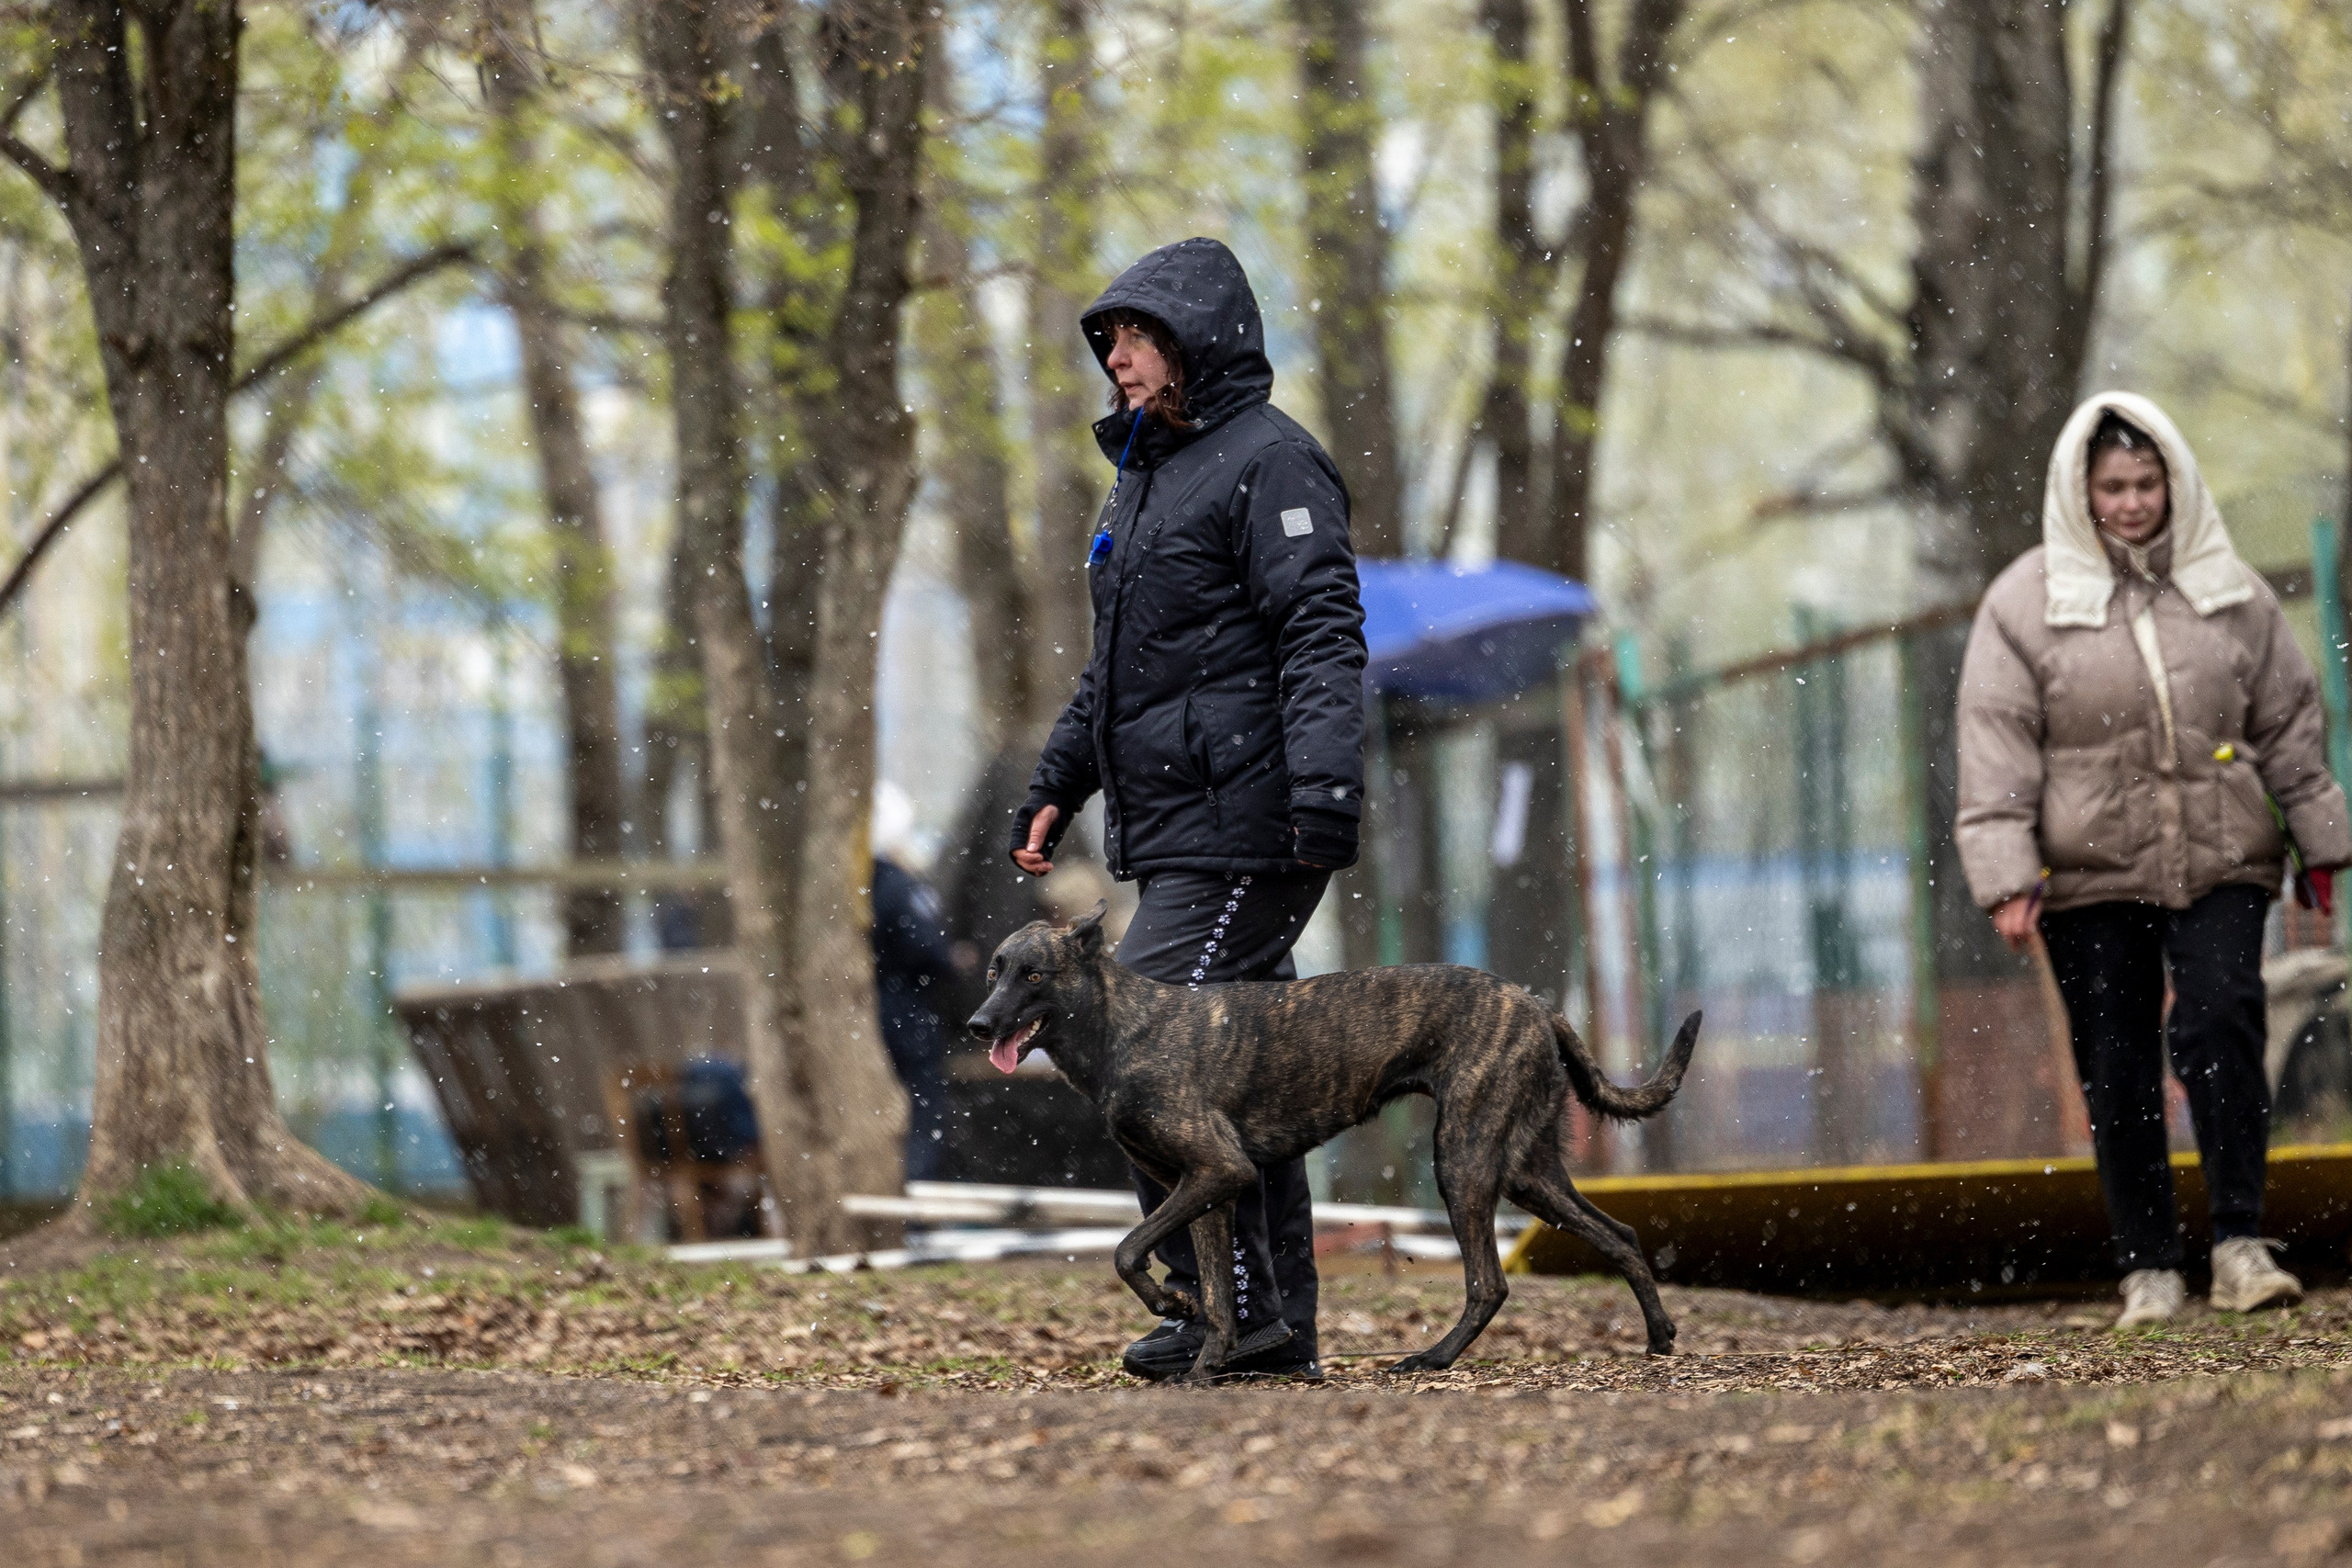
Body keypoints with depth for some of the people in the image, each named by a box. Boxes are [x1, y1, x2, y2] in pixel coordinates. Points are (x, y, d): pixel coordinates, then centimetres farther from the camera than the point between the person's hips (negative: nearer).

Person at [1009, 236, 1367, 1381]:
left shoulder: (1268, 462, -9)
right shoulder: (1148, 471, 21)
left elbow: (1323, 635, -20)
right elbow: (1117, 664, 30)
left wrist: (1324, 775, -31)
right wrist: (1056, 785, 25)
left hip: (1242, 827, -10)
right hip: (1177, 833, 10)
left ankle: (1230, 1305, -10)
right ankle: (1277, 1328, 11)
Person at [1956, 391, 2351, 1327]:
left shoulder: (2229, 592, 7)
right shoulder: (2025, 603, 0)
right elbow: (1997, 748, -3)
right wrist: (2006, 878, -10)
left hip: (2220, 863, 1)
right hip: (2089, 874, -1)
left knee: (2219, 1022, -18)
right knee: (2116, 1068, 1)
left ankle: (2240, 1243, -13)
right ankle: (2148, 1269, 9)